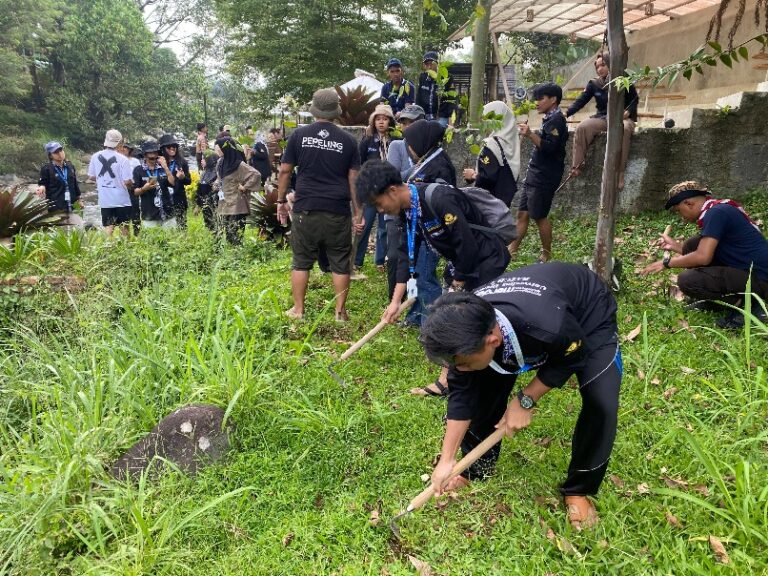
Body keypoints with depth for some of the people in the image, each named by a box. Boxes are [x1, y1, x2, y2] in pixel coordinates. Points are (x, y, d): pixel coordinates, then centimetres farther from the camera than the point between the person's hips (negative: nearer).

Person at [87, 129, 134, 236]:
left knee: (108, 228, 8)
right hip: (122, 199, -3)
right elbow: (127, 181, -15)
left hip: (105, 200, 3)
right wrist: (132, 185, 7)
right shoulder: (122, 159, -13)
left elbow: (91, 177, 8)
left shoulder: (95, 157, -1)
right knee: (124, 227, 9)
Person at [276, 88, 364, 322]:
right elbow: (354, 179, 1)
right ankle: (340, 312, 13)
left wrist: (281, 201, 13)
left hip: (305, 210, 0)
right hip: (338, 211, 0)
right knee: (340, 263, 8)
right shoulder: (348, 140, 3)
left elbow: (285, 171, 3)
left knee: (301, 261, 10)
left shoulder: (299, 135, 2)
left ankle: (297, 310, 16)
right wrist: (358, 212, 6)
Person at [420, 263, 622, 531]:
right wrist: (447, 460, -12)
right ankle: (474, 472, 20)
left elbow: (572, 359, -22)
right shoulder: (467, 331, -30)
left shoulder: (548, 325, -47)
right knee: (484, 389, -6)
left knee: (601, 404, -21)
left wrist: (525, 400, -21)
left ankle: (578, 490, 5)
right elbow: (462, 393, -15)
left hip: (589, 316, -3)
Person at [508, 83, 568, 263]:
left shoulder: (556, 119, -12)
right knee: (522, 213, 8)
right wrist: (530, 135, 20)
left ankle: (547, 254, 11)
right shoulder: (549, 119, 17)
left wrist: (530, 134, -31)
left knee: (539, 216, -2)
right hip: (534, 175, 10)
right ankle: (512, 250, 13)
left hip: (544, 178, -10)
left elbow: (550, 147, -24)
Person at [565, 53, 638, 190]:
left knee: (623, 130, -39)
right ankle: (576, 167, -25)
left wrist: (628, 112, -17)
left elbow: (634, 100, 5)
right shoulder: (594, 84, 8)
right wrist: (567, 113, -19)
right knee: (582, 127, -25)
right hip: (602, 118, 3)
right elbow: (580, 101, -2)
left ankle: (620, 172, -38)